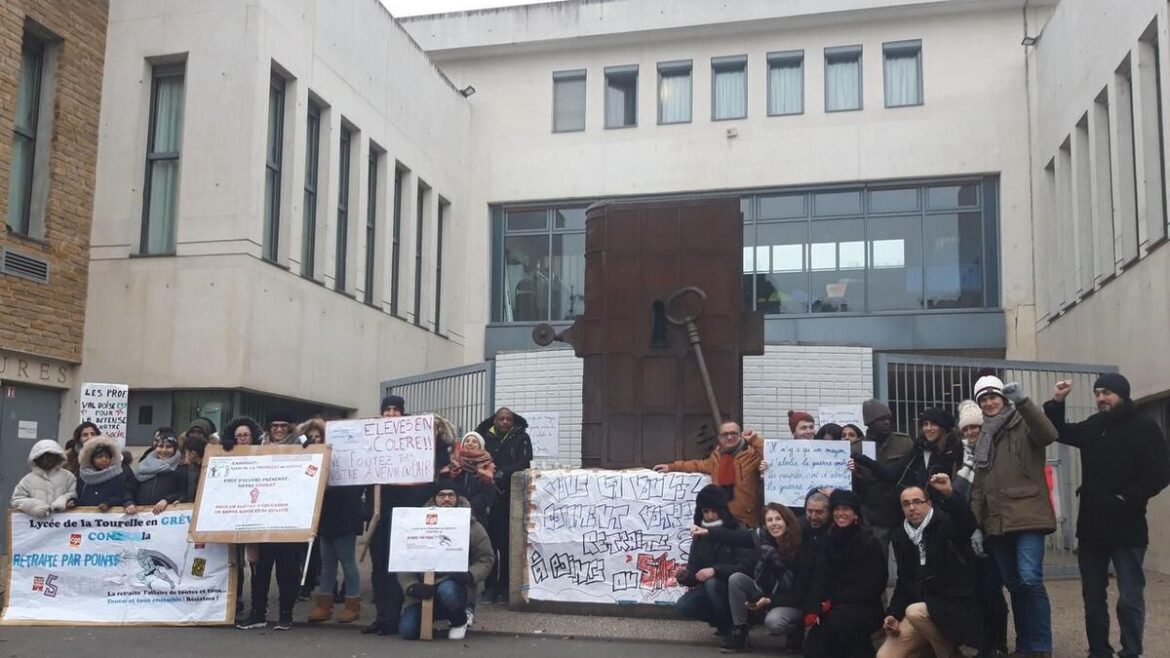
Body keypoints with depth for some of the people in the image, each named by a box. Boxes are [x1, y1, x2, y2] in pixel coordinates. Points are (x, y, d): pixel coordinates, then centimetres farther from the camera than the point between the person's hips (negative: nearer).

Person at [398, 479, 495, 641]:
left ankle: (459, 621, -3)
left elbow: (486, 558, 3)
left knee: (447, 590, -38)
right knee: (408, 631, -18)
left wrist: (470, 575, -17)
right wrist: (412, 586, -17)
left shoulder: (471, 526, 3)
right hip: (424, 589, 2)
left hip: (455, 584, -1)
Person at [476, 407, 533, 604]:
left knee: (506, 542, -2)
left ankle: (504, 587, 6)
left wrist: (502, 473, -19)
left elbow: (523, 463, -5)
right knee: (489, 540, -1)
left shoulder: (521, 438, 6)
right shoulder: (484, 437, 9)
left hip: (511, 497, -1)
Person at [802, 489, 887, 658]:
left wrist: (833, 601, -18)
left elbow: (871, 586, -12)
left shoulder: (869, 543, -7)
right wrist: (812, 609, -17)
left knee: (839, 617, -34)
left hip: (864, 607, -3)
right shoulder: (828, 541, 7)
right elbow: (819, 579, 0)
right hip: (832, 607, 3)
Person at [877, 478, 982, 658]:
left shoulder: (946, 524, -5)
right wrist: (893, 614, 2)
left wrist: (949, 494, -45)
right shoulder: (900, 537, 12)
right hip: (923, 606, 6)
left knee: (915, 612, -36)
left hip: (956, 606, -5)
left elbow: (968, 524, -29)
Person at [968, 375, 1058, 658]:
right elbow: (978, 487, 19)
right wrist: (976, 526, 12)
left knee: (1030, 580, -16)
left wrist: (1023, 401, -33)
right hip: (996, 523, 6)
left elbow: (1048, 434, -23)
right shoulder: (983, 439, 19)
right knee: (1013, 585, 9)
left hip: (1027, 517, -6)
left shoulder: (1023, 426, 2)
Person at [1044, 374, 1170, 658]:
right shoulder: (1092, 427, 9)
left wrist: (1127, 498, -21)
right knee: (1093, 595, 12)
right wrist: (1056, 403, 7)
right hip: (1091, 525, 6)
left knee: (1129, 598, -2)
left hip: (1126, 527, -6)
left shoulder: (1143, 428, -8)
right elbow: (1059, 432, 24)